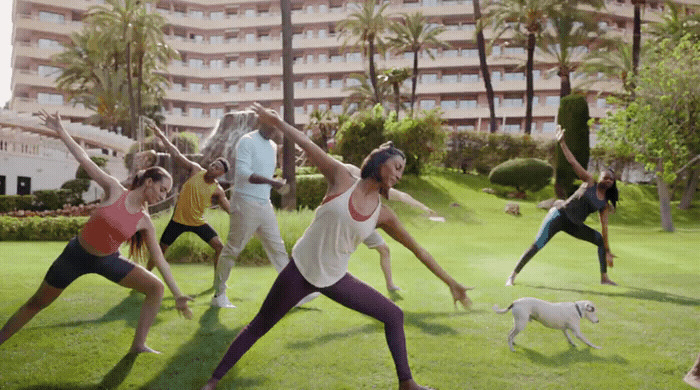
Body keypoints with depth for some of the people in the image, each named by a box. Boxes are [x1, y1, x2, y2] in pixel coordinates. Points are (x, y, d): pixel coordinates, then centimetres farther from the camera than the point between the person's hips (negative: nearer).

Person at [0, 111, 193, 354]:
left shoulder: (145, 222, -9)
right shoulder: (114, 190, -16)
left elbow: (160, 260, -5)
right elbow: (84, 159, -13)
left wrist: (178, 295, -5)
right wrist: (60, 131, -15)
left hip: (107, 261, 3)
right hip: (76, 254, -3)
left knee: (156, 287, -9)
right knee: (37, 303, 6)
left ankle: (138, 345, 1)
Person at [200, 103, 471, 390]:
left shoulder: (383, 215, 0)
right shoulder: (342, 179, -8)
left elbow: (418, 249, 4)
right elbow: (309, 146, -4)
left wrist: (451, 283, 7)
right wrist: (277, 122, -2)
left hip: (335, 279, 4)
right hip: (300, 270, -3)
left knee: (394, 316, 3)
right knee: (258, 327, 4)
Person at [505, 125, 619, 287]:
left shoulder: (605, 205, 8)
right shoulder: (589, 182, -1)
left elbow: (604, 227, 5)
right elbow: (572, 162, -5)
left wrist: (607, 252, -1)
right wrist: (562, 142, -11)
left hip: (574, 226, 6)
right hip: (560, 215, -6)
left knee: (601, 240, 4)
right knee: (537, 245, -17)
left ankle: (604, 278, 13)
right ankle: (512, 276, -14)